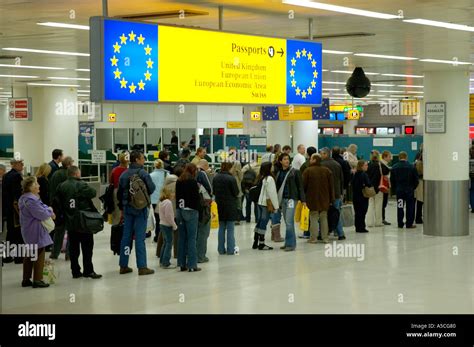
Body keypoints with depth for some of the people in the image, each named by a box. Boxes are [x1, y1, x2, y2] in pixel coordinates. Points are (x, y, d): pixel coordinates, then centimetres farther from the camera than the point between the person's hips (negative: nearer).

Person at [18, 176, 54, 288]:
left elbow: (41, 207, 17)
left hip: (29, 232, 11)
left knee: (29, 256, 15)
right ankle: (37, 280, 0)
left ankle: (26, 280, 21)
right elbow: (42, 214, -22)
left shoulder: (25, 198, 13)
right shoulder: (30, 200, -22)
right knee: (39, 255, -3)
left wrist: (47, 209, -2)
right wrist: (50, 211, -3)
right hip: (36, 232, -11)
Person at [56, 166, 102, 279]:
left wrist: (64, 214, 13)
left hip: (70, 222, 5)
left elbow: (58, 201, 6)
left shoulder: (61, 186, 3)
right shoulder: (81, 185, -14)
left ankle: (75, 271, 12)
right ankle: (88, 271, 1)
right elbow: (93, 193, -14)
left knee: (73, 248, 10)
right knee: (87, 247, 2)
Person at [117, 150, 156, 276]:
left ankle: (123, 266, 15)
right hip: (140, 209, -5)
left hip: (127, 208, 5)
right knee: (140, 237, -4)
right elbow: (151, 188, -11)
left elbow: (119, 193, 10)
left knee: (126, 236, 10)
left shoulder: (124, 175, 5)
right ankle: (142, 267, -4)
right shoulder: (143, 173, -12)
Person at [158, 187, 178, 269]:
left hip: (162, 224, 10)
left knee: (166, 242, 17)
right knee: (169, 243, -5)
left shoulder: (161, 202, 11)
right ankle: (166, 263, -6)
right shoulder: (168, 202, -18)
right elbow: (168, 216, -22)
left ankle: (162, 261, 21)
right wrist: (174, 225, -13)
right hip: (167, 225, -10)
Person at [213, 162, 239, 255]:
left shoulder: (216, 178, 0)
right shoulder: (231, 178, -18)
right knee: (230, 229, 2)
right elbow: (236, 192, -11)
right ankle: (230, 249, 3)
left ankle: (221, 249, 15)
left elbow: (213, 191, 8)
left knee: (221, 228, 13)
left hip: (220, 205, 5)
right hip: (230, 206, -5)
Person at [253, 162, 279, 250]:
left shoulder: (261, 178, 10)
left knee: (260, 222, 13)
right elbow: (272, 193, -15)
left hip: (260, 202, 8)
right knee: (264, 223, -4)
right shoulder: (269, 179, -14)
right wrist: (275, 206, -9)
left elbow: (260, 191, 12)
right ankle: (261, 244, -1)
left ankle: (255, 243, 16)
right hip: (267, 204, -8)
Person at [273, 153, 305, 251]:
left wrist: (303, 200, -7)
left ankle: (290, 244, -8)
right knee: (287, 222, 10)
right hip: (282, 199, 5)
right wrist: (277, 200, 8)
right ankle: (289, 243, 17)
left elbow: (300, 186, -2)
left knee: (289, 221, -12)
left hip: (291, 198, -5)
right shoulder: (278, 172, 10)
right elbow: (277, 186, 13)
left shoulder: (295, 172, -2)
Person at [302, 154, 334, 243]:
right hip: (324, 199, 3)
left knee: (313, 218, 2)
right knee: (324, 218, 11)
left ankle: (313, 238, 0)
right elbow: (331, 186, 5)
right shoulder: (327, 171, 3)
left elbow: (303, 185, -6)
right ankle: (325, 237, 12)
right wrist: (331, 198, 10)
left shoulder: (308, 171, -8)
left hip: (312, 199, -3)